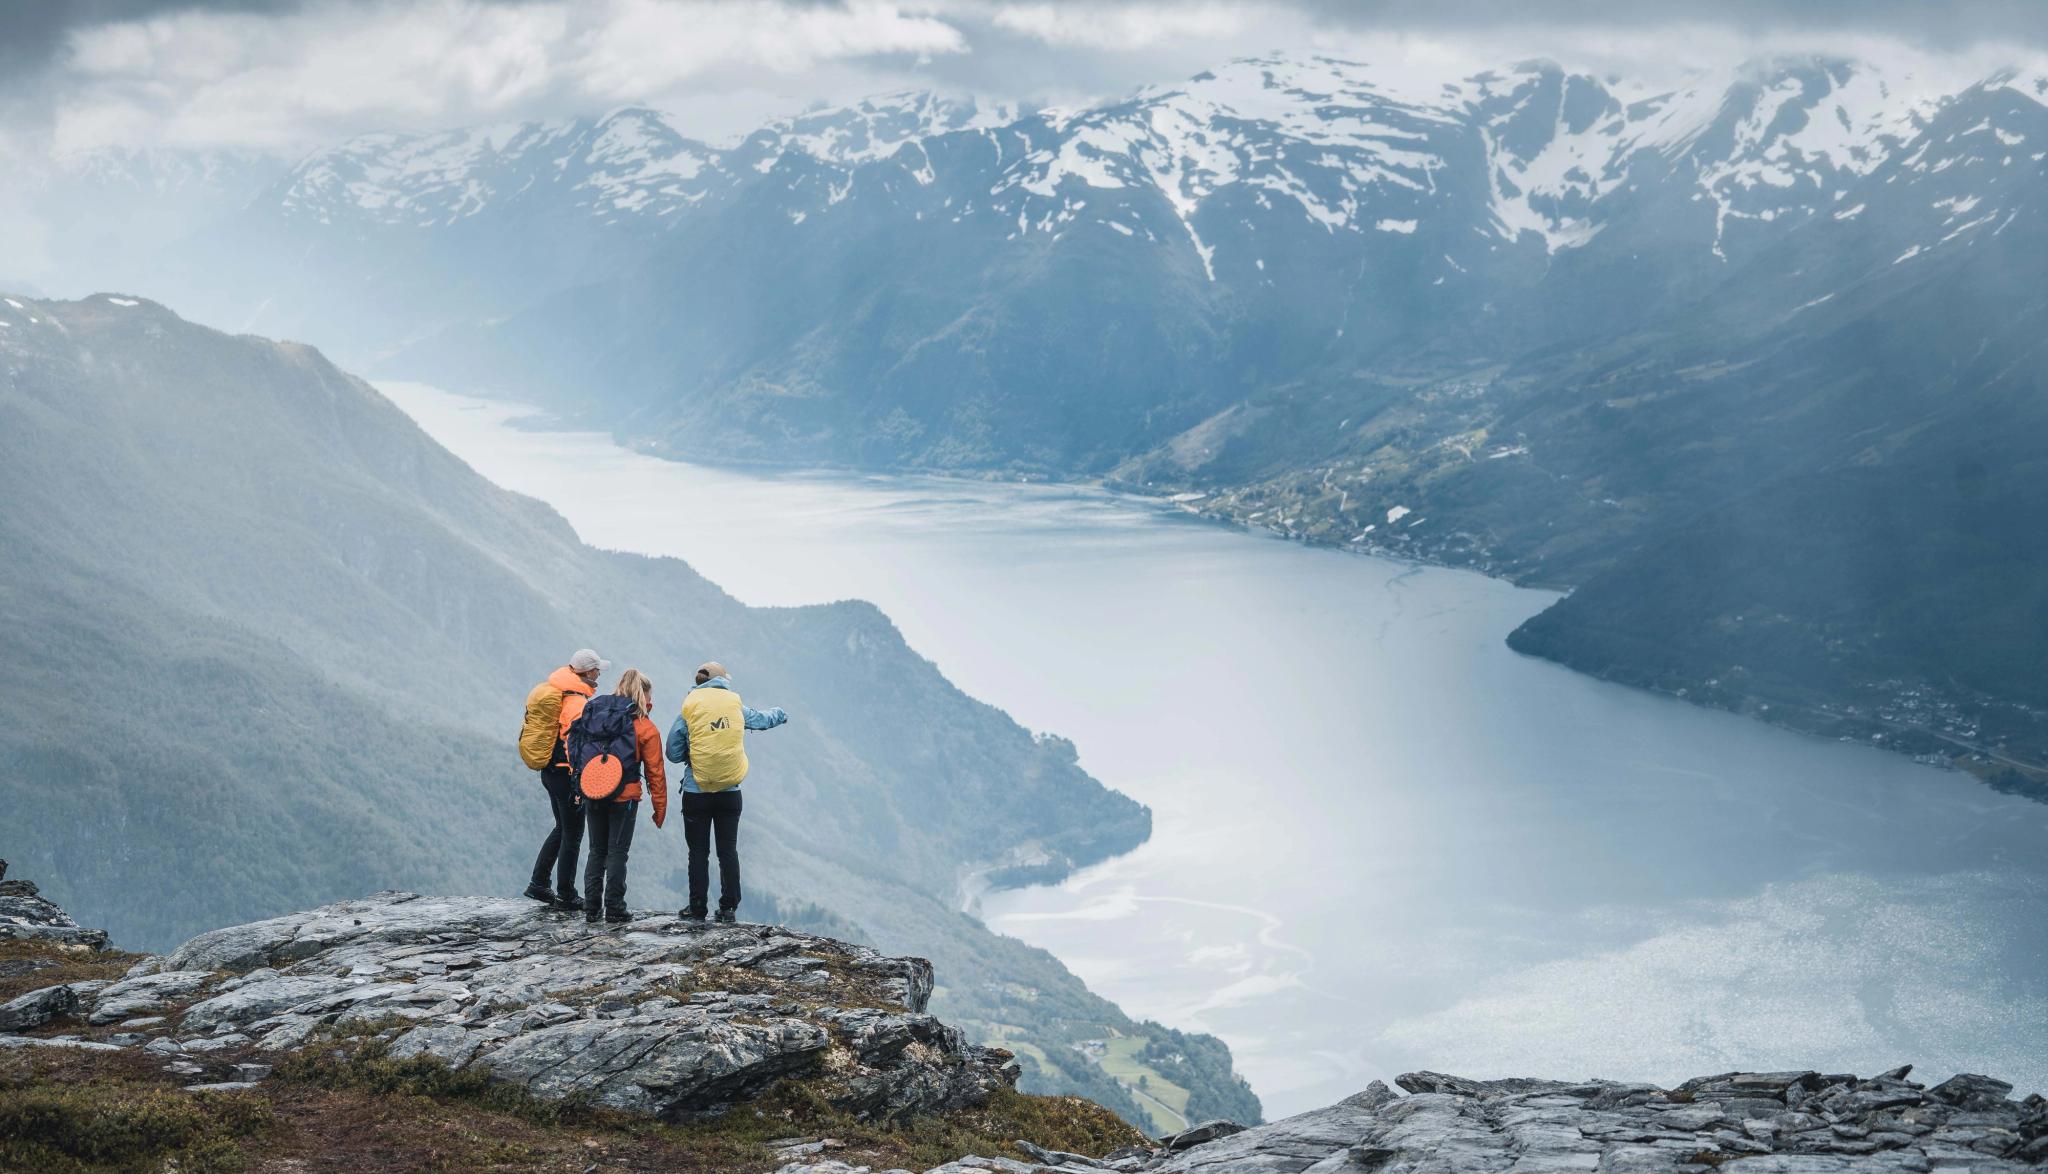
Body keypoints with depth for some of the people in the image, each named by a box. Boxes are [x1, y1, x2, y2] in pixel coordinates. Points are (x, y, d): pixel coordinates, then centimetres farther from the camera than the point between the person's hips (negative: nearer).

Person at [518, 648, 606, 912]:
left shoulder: (551, 691, 9)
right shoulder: (578, 702, -20)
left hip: (549, 770, 9)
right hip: (567, 773, -9)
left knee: (562, 828, 22)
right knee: (572, 834, 2)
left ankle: (538, 883, 23)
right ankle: (565, 897, 8)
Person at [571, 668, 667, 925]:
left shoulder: (593, 714, 7)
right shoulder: (645, 727, -5)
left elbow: (576, 753, 9)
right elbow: (655, 772, -4)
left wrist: (581, 790, 16)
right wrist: (660, 808, 3)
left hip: (592, 795, 4)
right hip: (624, 798, -4)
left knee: (596, 851, 14)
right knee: (617, 852, 4)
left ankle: (592, 909, 15)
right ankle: (615, 910, 5)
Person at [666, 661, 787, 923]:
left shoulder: (689, 711, -6)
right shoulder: (736, 707, 2)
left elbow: (673, 753, -3)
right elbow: (761, 718, 23)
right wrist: (780, 715, 44)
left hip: (696, 793, -2)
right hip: (730, 793, 2)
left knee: (698, 852, 4)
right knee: (728, 851, 8)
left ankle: (697, 908, 7)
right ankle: (729, 908, 10)